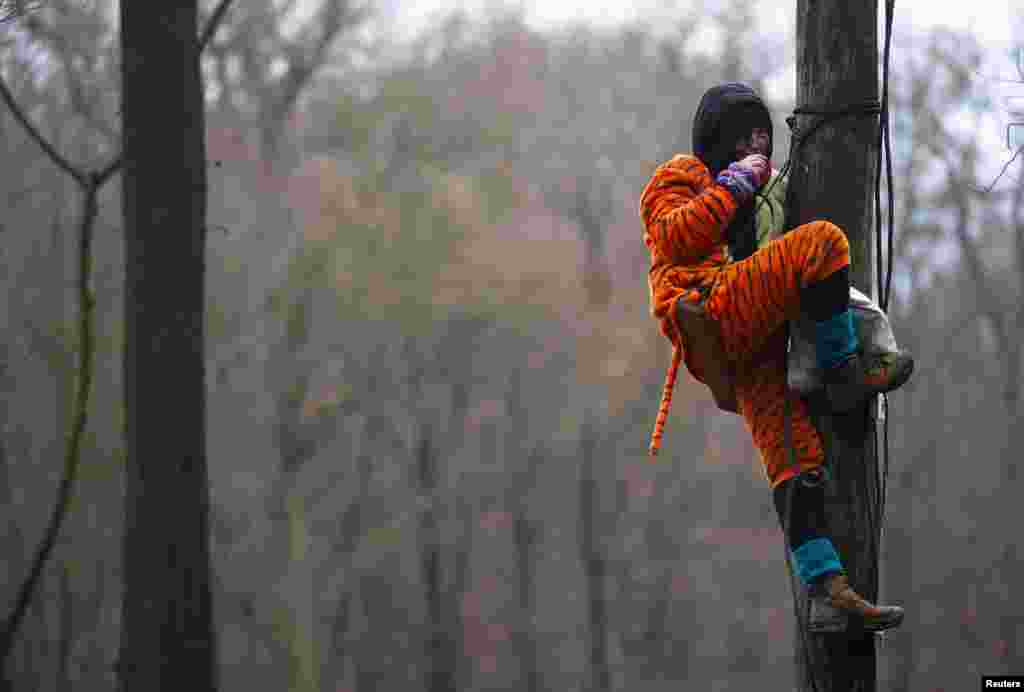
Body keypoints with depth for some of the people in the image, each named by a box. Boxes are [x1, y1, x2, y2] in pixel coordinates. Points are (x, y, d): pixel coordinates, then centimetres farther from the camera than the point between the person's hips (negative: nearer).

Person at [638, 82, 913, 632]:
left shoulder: (762, 196, 38)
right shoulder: (681, 176, 12)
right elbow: (676, 240, -9)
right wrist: (734, 183, -6)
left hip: (755, 349, 8)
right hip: (710, 312, -8)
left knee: (795, 463, -8)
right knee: (822, 241, -24)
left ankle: (827, 590, -18)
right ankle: (846, 374, -16)